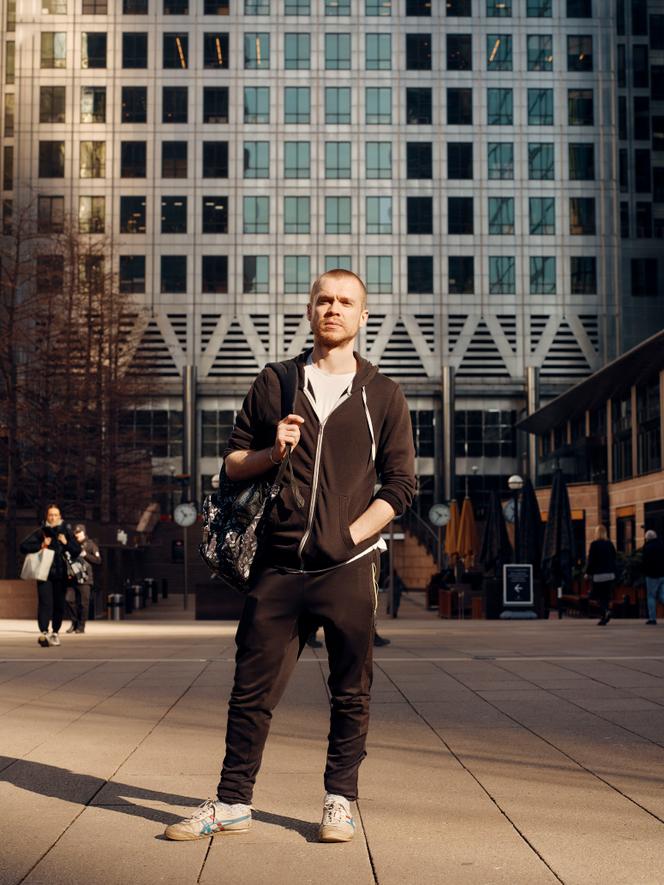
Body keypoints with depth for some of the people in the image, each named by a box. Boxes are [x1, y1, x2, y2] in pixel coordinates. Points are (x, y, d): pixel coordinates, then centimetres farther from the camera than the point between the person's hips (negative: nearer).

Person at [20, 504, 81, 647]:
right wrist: (40, 545, -15)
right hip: (44, 573, -2)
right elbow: (24, 547, -2)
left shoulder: (66, 532, 5)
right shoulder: (41, 532, 1)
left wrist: (66, 543, -13)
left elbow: (77, 550, 4)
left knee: (59, 604, 8)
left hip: (60, 574, 2)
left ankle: (55, 632, 23)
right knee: (45, 602, -15)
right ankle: (43, 633, -25)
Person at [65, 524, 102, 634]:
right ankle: (74, 622, 13)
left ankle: (81, 626, 7)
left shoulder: (90, 544, 4)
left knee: (83, 603, -3)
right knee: (69, 599, -4)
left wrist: (86, 555, -10)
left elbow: (98, 560, -1)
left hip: (85, 578, -4)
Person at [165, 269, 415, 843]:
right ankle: (233, 802, 15)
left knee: (350, 693, 6)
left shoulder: (382, 395, 8)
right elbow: (233, 464, 14)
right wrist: (272, 453, -6)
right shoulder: (274, 383, 12)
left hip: (349, 566, -1)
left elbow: (401, 484, 4)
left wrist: (353, 535, -7)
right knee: (252, 688, 4)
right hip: (279, 565, 1)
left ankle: (340, 801, 19)